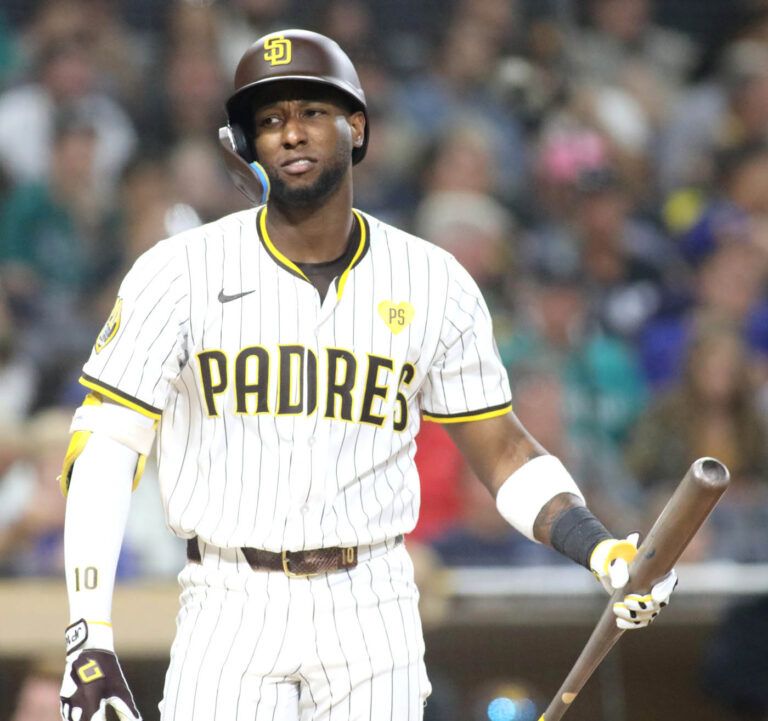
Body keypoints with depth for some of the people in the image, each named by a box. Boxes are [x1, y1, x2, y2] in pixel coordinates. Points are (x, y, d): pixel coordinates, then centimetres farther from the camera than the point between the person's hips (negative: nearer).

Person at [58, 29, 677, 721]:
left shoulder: (435, 285, 6)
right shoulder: (183, 272, -1)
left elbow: (501, 447, 11)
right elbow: (104, 443, -4)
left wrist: (605, 552, -6)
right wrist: (88, 636, -14)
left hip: (373, 610, 2)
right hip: (232, 605, -2)